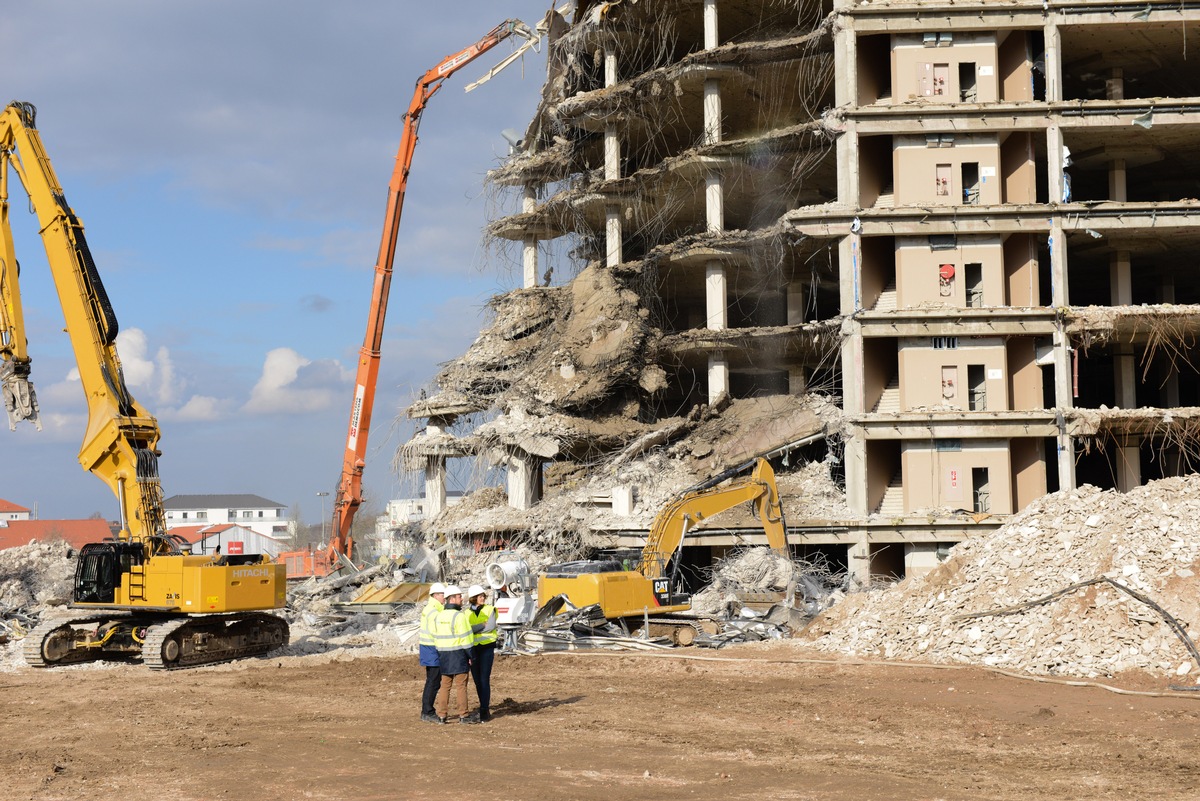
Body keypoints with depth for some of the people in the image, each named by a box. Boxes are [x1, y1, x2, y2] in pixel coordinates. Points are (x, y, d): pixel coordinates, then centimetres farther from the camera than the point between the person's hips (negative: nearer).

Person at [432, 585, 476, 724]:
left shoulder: (438, 616, 9)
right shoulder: (459, 616, -14)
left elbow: (436, 637, 10)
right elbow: (465, 638, -15)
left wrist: (441, 653, 15)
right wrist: (471, 656, -8)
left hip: (443, 654, 7)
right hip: (458, 654, -7)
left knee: (445, 685, 11)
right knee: (461, 685, -2)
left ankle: (442, 715, 10)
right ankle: (463, 715, 0)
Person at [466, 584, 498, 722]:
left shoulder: (490, 609, -1)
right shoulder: (467, 613, 6)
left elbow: (491, 626, -14)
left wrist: (473, 629, -8)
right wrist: (483, 626, -12)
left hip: (487, 647, -3)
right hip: (473, 649, 3)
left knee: (484, 679, -10)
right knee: (477, 680, 6)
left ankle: (484, 711, -9)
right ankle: (485, 708, 18)